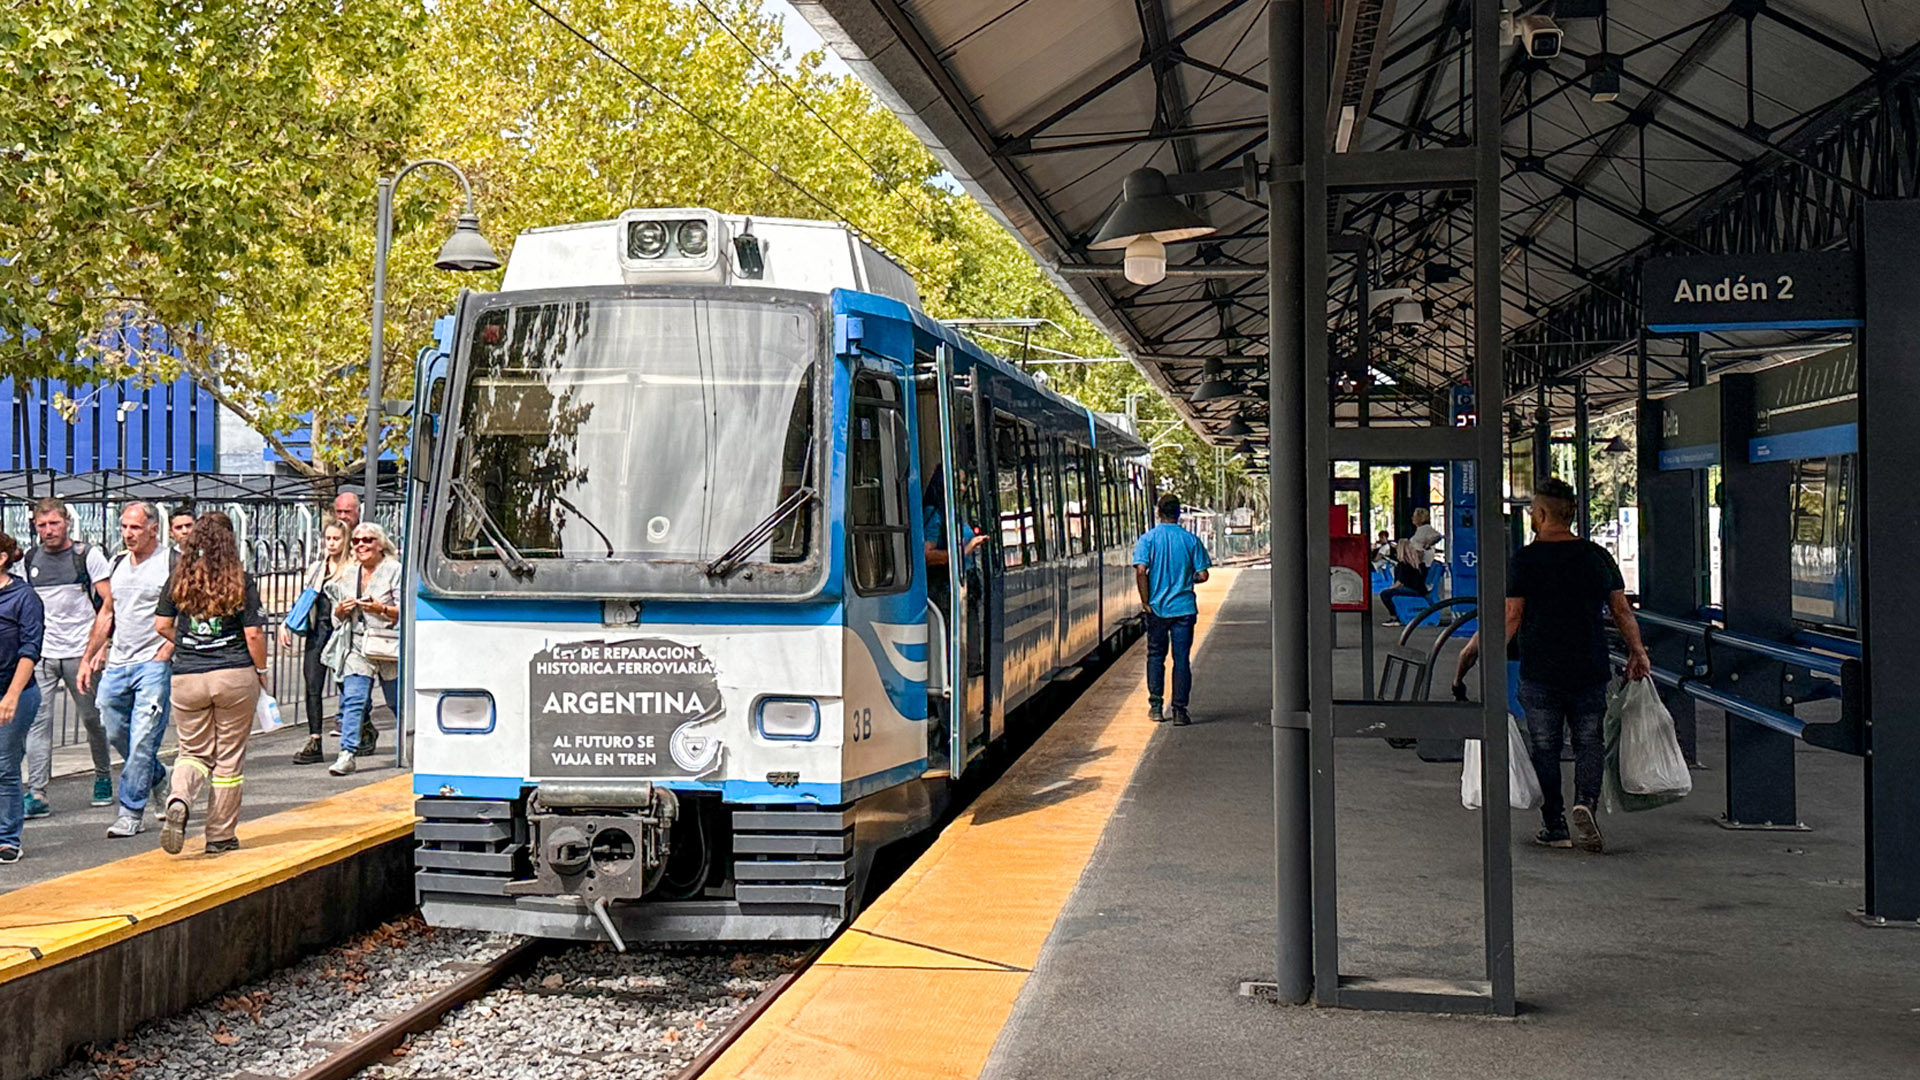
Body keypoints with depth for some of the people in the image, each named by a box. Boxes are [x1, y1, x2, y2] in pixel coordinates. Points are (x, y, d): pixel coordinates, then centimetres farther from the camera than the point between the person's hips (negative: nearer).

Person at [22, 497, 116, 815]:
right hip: (40, 654, 3)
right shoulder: (30, 560, 10)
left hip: (80, 652, -3)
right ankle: (37, 793, -10)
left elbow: (109, 601, -4)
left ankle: (103, 777, 28)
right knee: (38, 719, -8)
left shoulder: (87, 555, -2)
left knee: (92, 718, 7)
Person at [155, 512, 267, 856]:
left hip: (187, 678, 2)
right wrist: (261, 671, 7)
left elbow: (161, 626, 6)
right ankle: (220, 836, 15)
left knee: (194, 752, 14)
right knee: (229, 758, 9)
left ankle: (179, 801, -17)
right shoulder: (241, 582, -7)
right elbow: (254, 635, -8)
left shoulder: (178, 582, 1)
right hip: (235, 676, -2)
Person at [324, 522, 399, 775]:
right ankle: (347, 753, -13)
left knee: (398, 702, 9)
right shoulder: (348, 575, 13)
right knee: (353, 699, -10)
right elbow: (338, 617, 19)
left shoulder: (395, 571, -3)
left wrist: (381, 609, -23)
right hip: (357, 647, 4)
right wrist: (341, 610, -4)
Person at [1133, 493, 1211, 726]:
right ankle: (1179, 710, 2)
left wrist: (1145, 602, -8)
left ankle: (1156, 705, 11)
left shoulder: (1148, 538, -4)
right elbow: (1202, 575, -3)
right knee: (1182, 659, 4)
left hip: (1157, 608, 0)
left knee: (1156, 656, 15)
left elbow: (1141, 571, -15)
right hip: (1184, 608, 0)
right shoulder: (1191, 540, -2)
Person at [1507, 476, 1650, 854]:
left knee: (1544, 747, 7)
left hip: (1540, 672, -3)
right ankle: (1585, 802, -11)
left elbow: (1512, 616, -9)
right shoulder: (1598, 556, 4)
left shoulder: (1526, 559, -8)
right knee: (1589, 742, 13)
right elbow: (1622, 611, 7)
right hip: (1590, 671, 3)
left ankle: (1555, 827, 10)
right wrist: (1637, 652, 17)